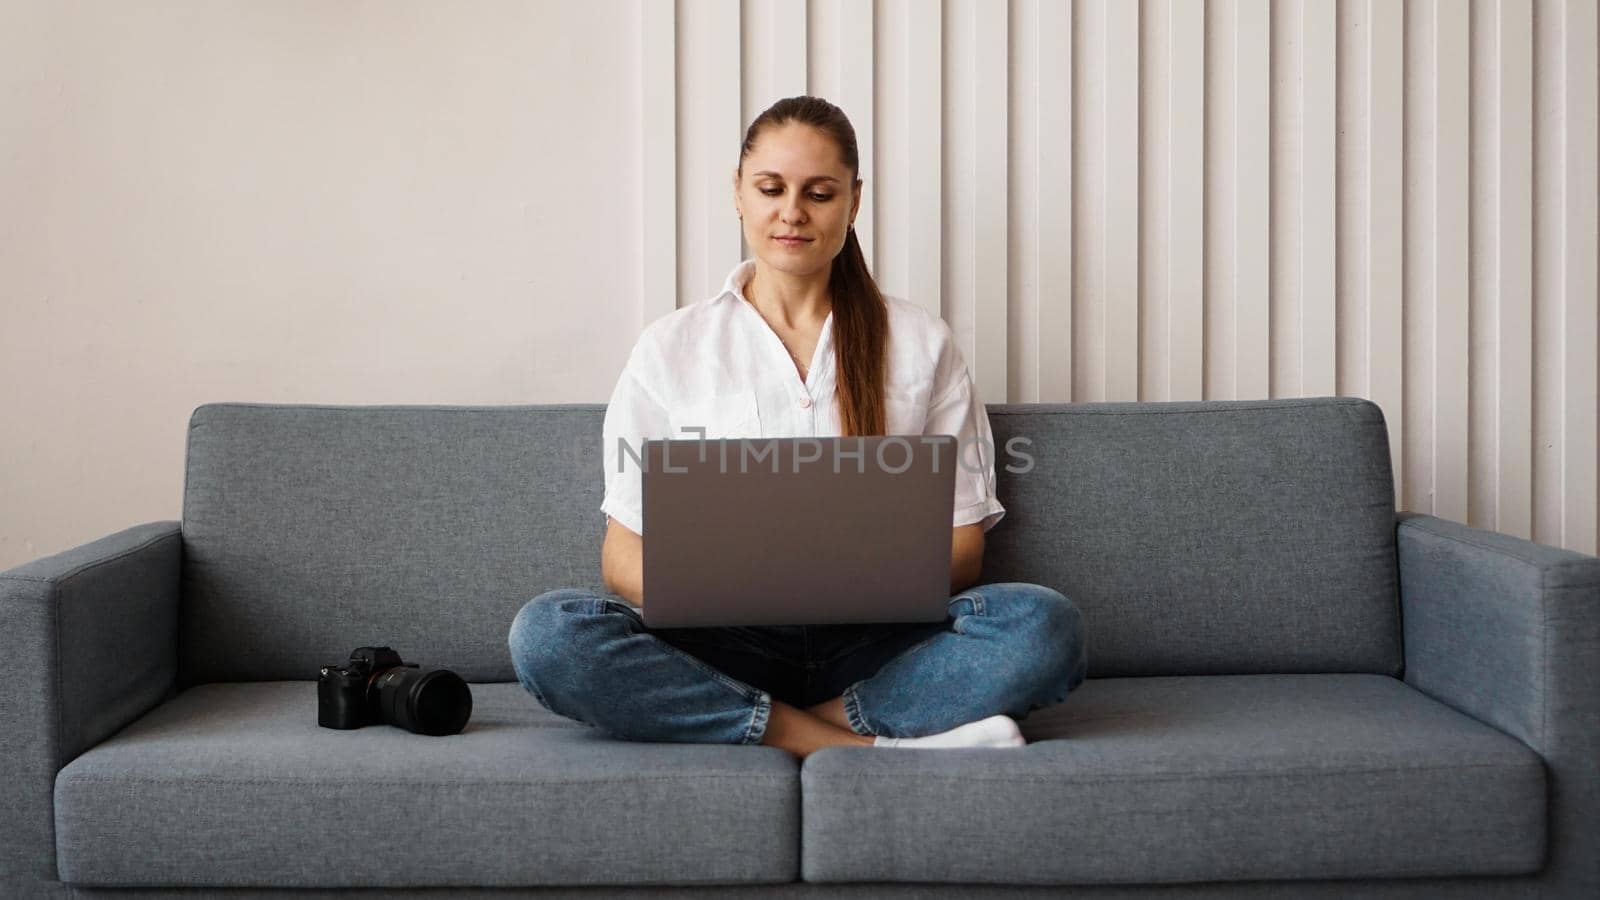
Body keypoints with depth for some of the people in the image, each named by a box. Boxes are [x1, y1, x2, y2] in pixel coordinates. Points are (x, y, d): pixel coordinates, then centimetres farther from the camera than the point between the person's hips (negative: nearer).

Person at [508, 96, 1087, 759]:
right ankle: (869, 743, -24)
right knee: (546, 634, -29)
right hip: (723, 645, 1)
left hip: (875, 643, 0)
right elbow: (623, 553, 7)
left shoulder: (920, 343, 12)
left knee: (1046, 626, -27)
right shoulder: (671, 348, 11)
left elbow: (962, 549, 8)